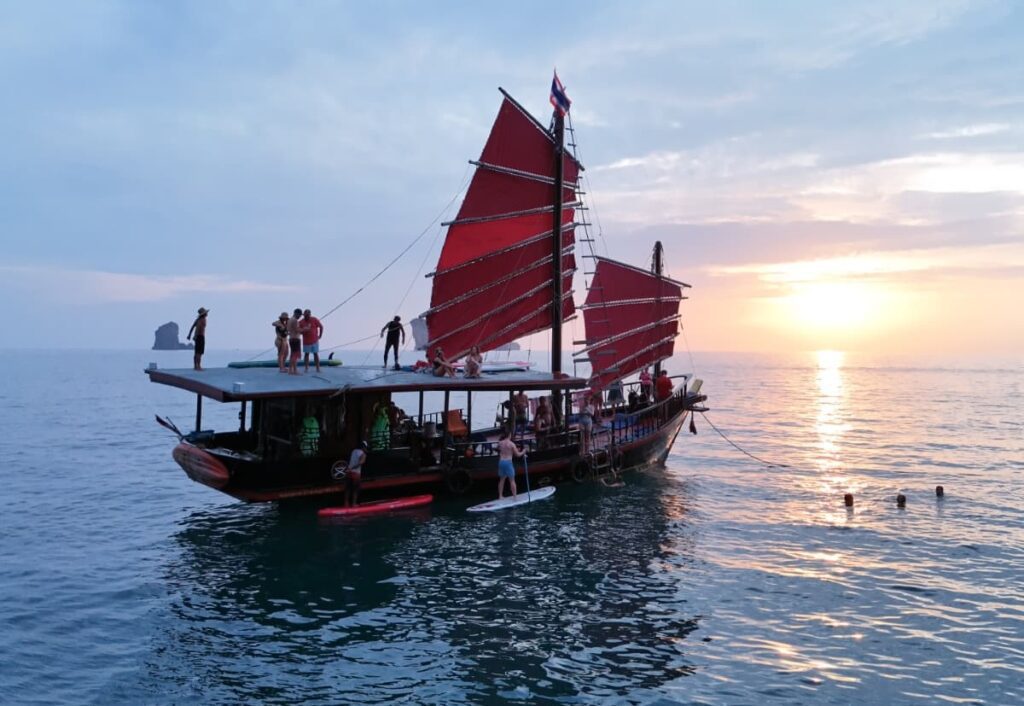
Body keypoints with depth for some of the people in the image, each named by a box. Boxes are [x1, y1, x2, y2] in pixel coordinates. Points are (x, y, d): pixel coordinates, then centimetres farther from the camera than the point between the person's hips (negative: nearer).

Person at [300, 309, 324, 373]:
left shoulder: (314, 320, -7)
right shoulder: (301, 322, -3)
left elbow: (321, 327, 2)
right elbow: (299, 331, 1)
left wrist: (320, 336, 2)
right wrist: (303, 330, -21)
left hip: (314, 340, -1)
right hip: (306, 341, 1)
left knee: (316, 354, 0)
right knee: (306, 354, 4)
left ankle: (318, 368, 4)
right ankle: (306, 368, 8)